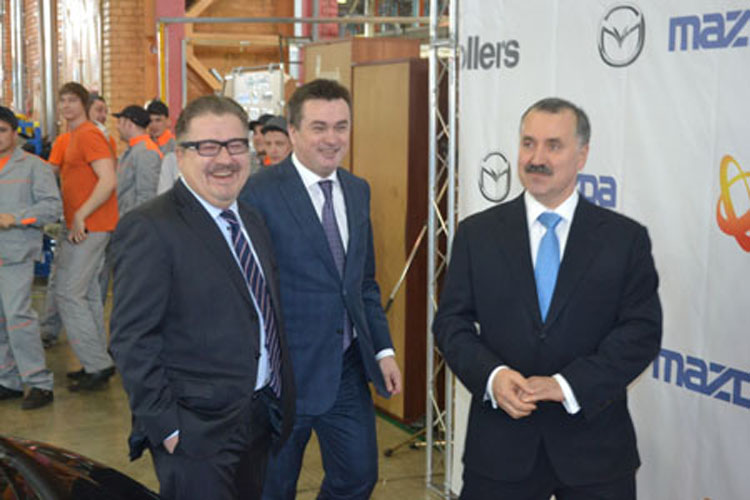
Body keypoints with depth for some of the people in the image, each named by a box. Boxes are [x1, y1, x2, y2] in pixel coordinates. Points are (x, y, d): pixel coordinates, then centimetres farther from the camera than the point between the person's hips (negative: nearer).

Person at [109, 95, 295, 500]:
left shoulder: (253, 222, 11)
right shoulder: (148, 228, -15)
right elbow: (131, 340, -18)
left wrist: (279, 402, 12)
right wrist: (165, 427, -18)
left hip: (260, 422, 8)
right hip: (197, 433, -7)